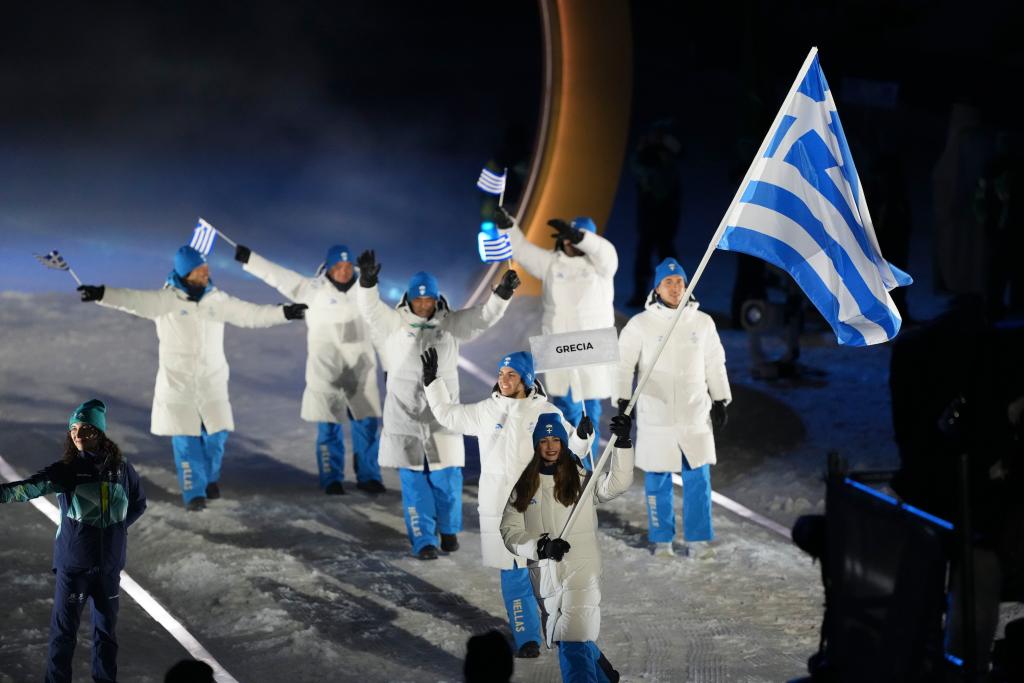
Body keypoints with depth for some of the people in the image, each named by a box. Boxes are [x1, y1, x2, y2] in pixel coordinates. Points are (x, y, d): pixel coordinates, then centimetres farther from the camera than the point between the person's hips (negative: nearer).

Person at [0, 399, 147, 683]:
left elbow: (138, 504, 15)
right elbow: (33, 486, -29)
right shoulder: (65, 470, -11)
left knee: (106, 629, 14)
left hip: (109, 565, 3)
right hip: (72, 563, -3)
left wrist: (117, 526, 1)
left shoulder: (121, 468, -2)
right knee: (64, 630, 2)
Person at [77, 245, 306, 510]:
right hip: (177, 381, -3)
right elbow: (134, 300, -25)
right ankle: (194, 492, 9)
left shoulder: (217, 300, 1)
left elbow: (251, 314, 5)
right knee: (185, 440, -2)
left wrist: (283, 313, -2)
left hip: (212, 381, 3)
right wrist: (102, 294, -40)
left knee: (216, 434, 6)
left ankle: (210, 479, 32)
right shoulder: (165, 300, -12)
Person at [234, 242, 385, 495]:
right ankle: (331, 479, 13)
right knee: (329, 426, 1)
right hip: (326, 369, -3)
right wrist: (249, 258, -19)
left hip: (360, 370, 3)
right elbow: (280, 276, -12)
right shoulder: (313, 289, -6)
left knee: (367, 423, 4)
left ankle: (368, 476, 15)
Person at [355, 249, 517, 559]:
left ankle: (449, 530, 25)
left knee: (446, 479, 4)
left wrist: (502, 293, -20)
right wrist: (367, 280, -33)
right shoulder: (394, 324, 0)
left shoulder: (451, 325, 5)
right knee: (414, 482, 0)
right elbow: (371, 309, -15)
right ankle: (423, 540, 6)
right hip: (404, 415, -1)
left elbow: (484, 315, -3)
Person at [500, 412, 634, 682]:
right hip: (545, 576, 5)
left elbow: (617, 484, -19)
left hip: (582, 572, -5)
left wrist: (622, 443, -33)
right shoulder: (524, 487, 7)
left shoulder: (582, 478, -2)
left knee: (574, 646, -19)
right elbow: (510, 531, 3)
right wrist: (541, 546, -15)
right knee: (565, 642, 19)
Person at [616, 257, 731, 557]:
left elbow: (715, 364, 15)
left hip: (695, 414, 2)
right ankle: (661, 538, 16)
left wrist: (720, 401, 15)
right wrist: (623, 401, -3)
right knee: (658, 479, 5)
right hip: (655, 415, -2)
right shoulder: (641, 324, -3)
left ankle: (698, 539, 10)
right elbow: (623, 364, 2)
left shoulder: (702, 323, 5)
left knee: (698, 477, 1)